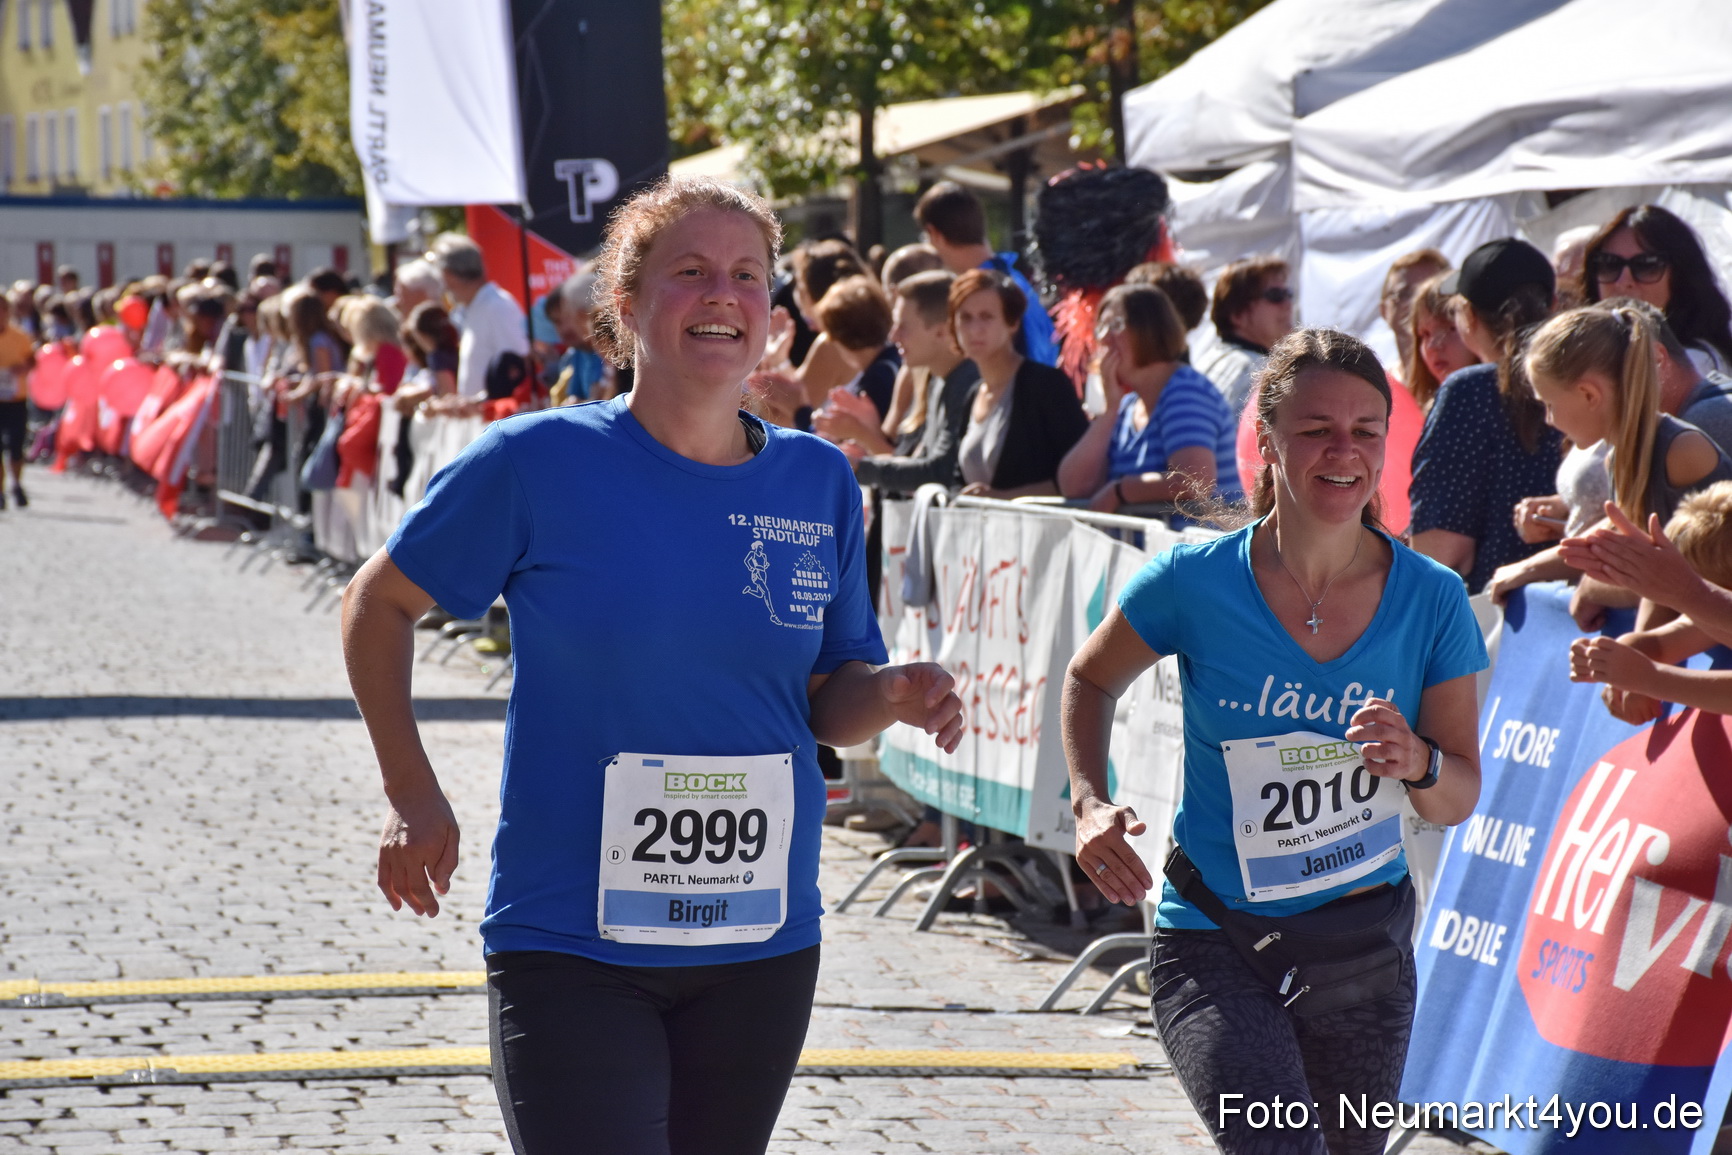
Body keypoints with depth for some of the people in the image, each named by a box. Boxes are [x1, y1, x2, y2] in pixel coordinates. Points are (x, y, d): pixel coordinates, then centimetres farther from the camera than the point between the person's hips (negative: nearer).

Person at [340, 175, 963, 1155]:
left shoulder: (820, 483, 4)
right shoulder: (540, 461, -8)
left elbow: (826, 704, 12)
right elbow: (379, 603, 4)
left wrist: (893, 697, -10)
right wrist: (413, 795, -2)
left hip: (763, 945, 4)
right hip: (570, 944, -4)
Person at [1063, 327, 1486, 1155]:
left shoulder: (1431, 600, -6)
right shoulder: (1196, 583, -11)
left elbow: (1459, 799, -1)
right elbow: (1090, 681, 9)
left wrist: (1417, 763, -22)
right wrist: (1090, 804, -6)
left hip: (1364, 942, 3)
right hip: (1214, 943, -3)